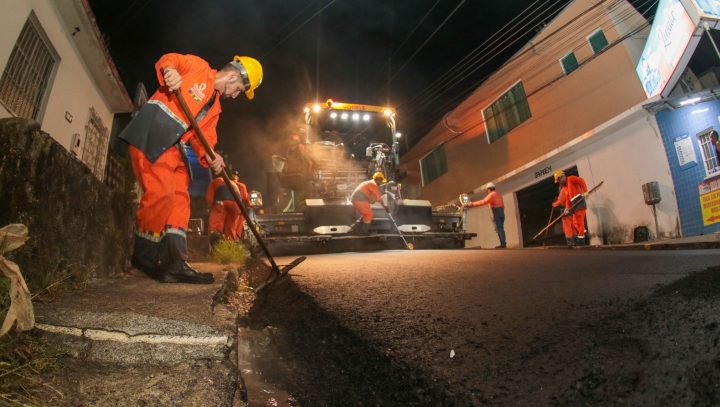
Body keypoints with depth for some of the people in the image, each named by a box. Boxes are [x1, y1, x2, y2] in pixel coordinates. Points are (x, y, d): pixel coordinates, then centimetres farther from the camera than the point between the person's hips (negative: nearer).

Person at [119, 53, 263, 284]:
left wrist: (210, 156, -6)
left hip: (173, 146, 9)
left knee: (179, 199, 0)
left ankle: (174, 263, -1)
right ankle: (144, 255, 0)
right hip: (151, 134, -9)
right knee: (161, 192, -18)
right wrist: (169, 70, -24)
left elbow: (203, 136, 14)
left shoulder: (215, 107, 23)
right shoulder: (198, 66, 8)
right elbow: (167, 59, -1)